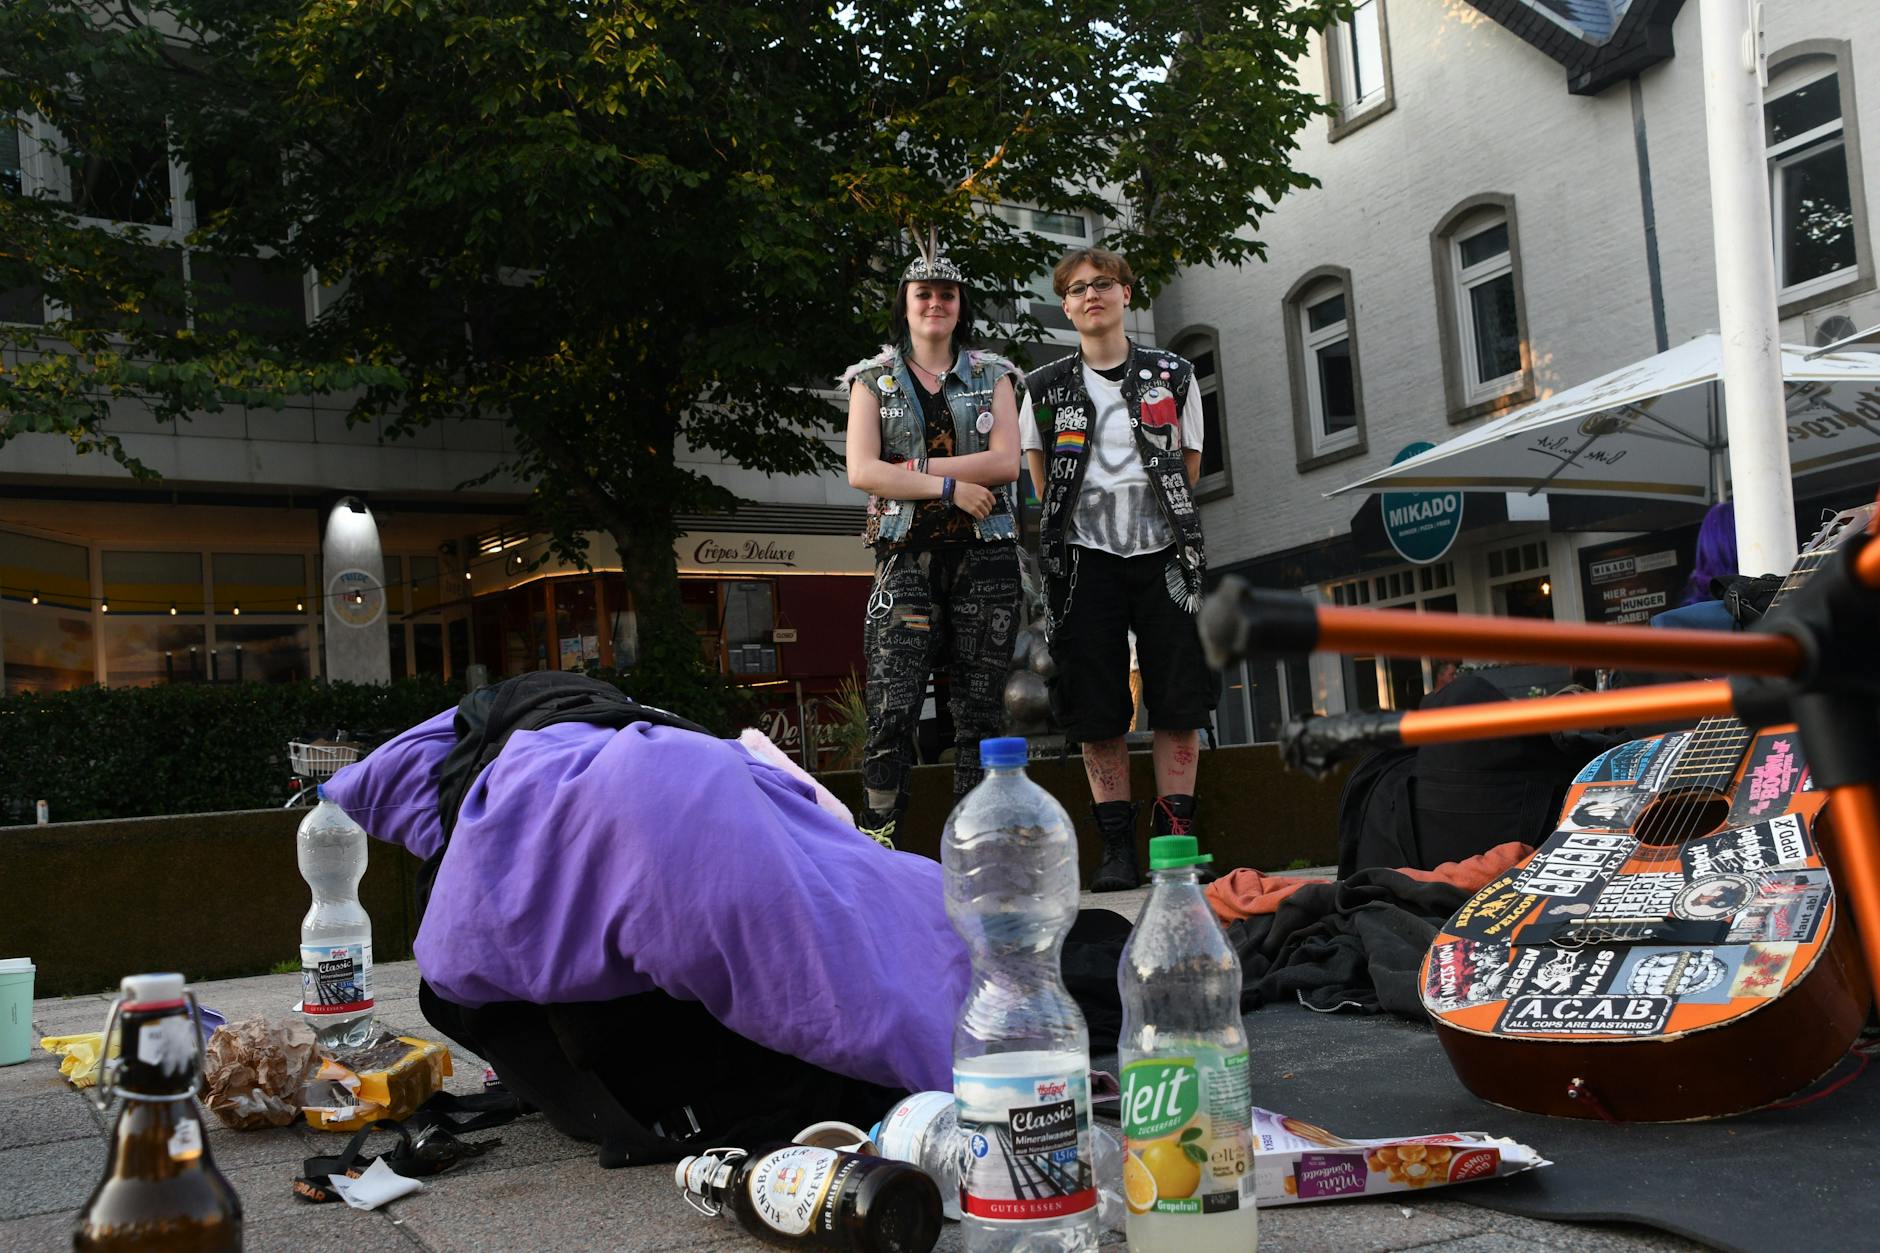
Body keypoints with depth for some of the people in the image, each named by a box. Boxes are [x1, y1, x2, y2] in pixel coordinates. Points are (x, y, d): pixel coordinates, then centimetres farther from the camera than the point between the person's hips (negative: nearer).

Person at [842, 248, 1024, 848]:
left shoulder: (992, 373, 14)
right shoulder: (875, 377, 12)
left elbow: (1006, 461, -2)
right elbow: (861, 470, -3)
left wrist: (910, 470, -6)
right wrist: (949, 486, -10)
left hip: (985, 554, 1)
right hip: (907, 555, -1)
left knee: (979, 708, 1)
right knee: (892, 708, -13)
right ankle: (877, 841, -10)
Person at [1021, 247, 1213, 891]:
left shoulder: (1172, 376, 10)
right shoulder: (1045, 388, 9)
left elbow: (1189, 468, 16)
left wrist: (1159, 519, 10)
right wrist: (1091, 515, 11)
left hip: (1163, 552, 0)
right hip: (1086, 557, 0)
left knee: (1178, 702, -2)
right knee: (1097, 710, -1)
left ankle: (1176, 838, 4)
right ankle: (1117, 848, 5)